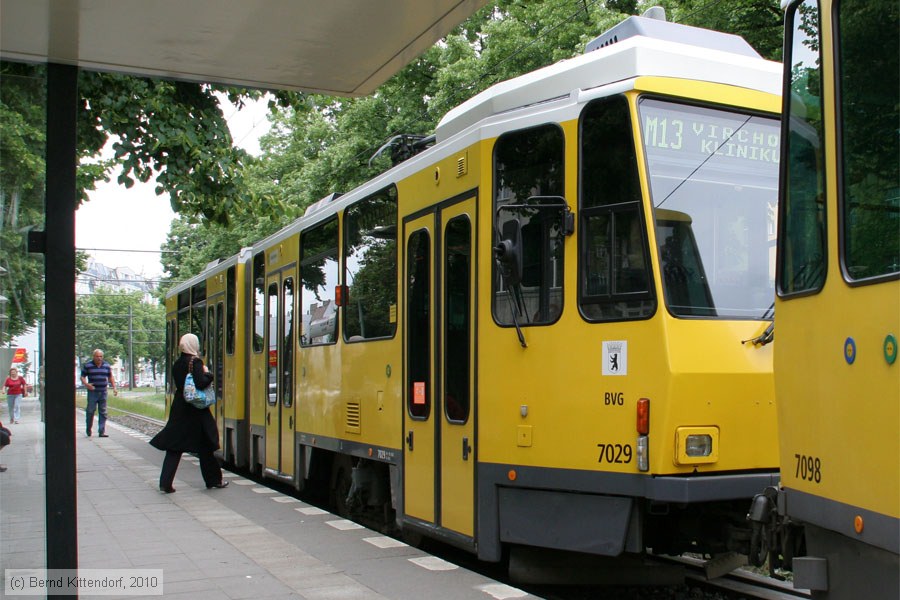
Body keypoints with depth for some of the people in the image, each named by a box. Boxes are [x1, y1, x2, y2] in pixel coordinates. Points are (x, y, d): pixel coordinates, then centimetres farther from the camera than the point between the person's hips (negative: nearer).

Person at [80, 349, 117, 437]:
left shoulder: (106, 365, 10)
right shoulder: (87, 365, 0)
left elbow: (110, 377, 17)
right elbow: (82, 377, 1)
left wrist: (114, 387, 9)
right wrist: (86, 384, -17)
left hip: (103, 392, 3)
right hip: (92, 391, -3)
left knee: (103, 412, 2)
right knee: (90, 411, -2)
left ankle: (102, 431, 4)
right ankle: (88, 429, 17)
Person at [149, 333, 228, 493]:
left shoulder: (177, 364, 9)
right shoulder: (195, 361, -12)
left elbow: (179, 384, 13)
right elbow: (200, 383, -24)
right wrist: (208, 374, -5)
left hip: (179, 408, 6)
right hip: (195, 410, -6)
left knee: (174, 447, 4)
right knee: (205, 446, 7)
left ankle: (165, 484, -2)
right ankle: (213, 480, 19)